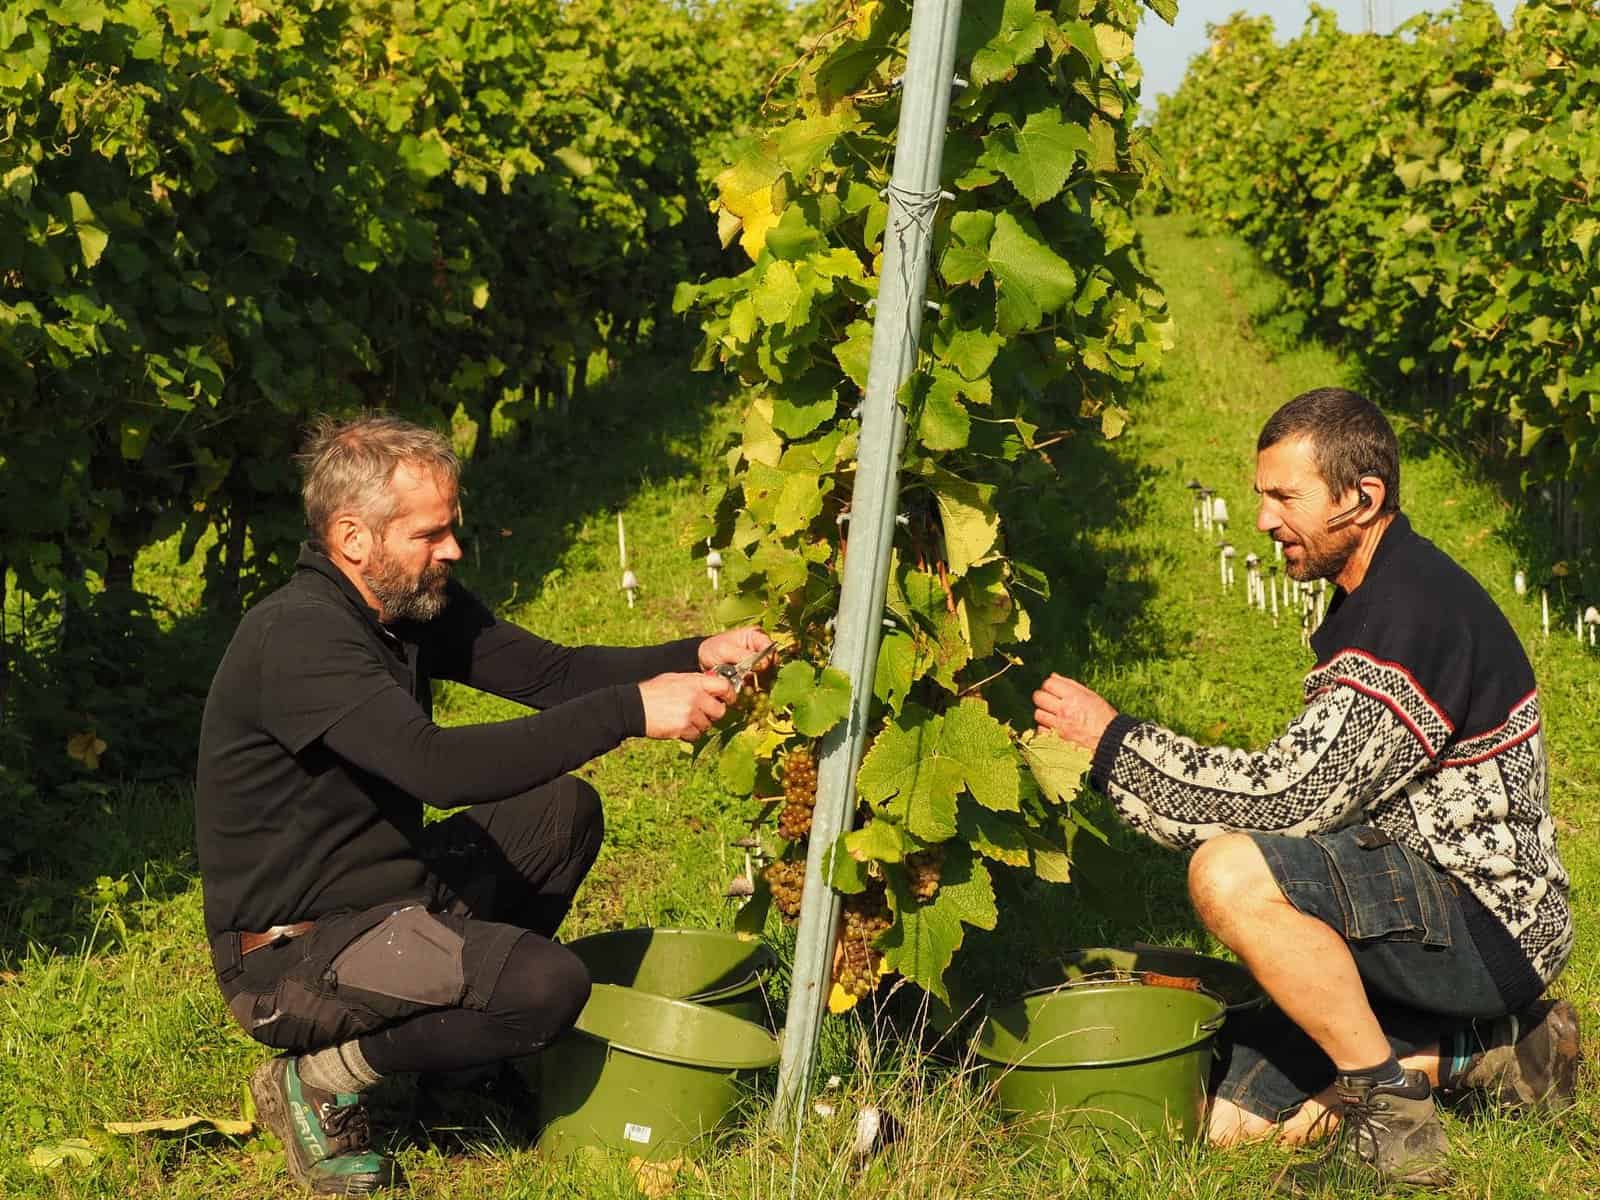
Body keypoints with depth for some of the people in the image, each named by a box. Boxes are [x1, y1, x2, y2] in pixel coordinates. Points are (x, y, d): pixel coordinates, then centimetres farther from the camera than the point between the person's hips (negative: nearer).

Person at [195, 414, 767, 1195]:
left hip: (382, 892, 9)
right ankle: (317, 1081, -6)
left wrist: (696, 657, -16)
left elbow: (548, 671, 0)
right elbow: (442, 767, -38)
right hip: (289, 953, -9)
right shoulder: (298, 640, -27)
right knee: (548, 984, -25)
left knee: (565, 813, 8)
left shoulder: (412, 604, 1)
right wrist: (631, 710, -38)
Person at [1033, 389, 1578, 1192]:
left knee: (1229, 875, -31)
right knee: (1230, 1121, 6)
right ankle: (1484, 1049, 12)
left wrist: (1112, 739, -18)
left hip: (1489, 923, -10)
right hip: (1435, 897, 10)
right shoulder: (1377, 598, 12)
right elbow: (1325, 791, 19)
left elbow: (1287, 795, -25)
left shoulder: (1415, 616, -22)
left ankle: (1395, 1123, -17)